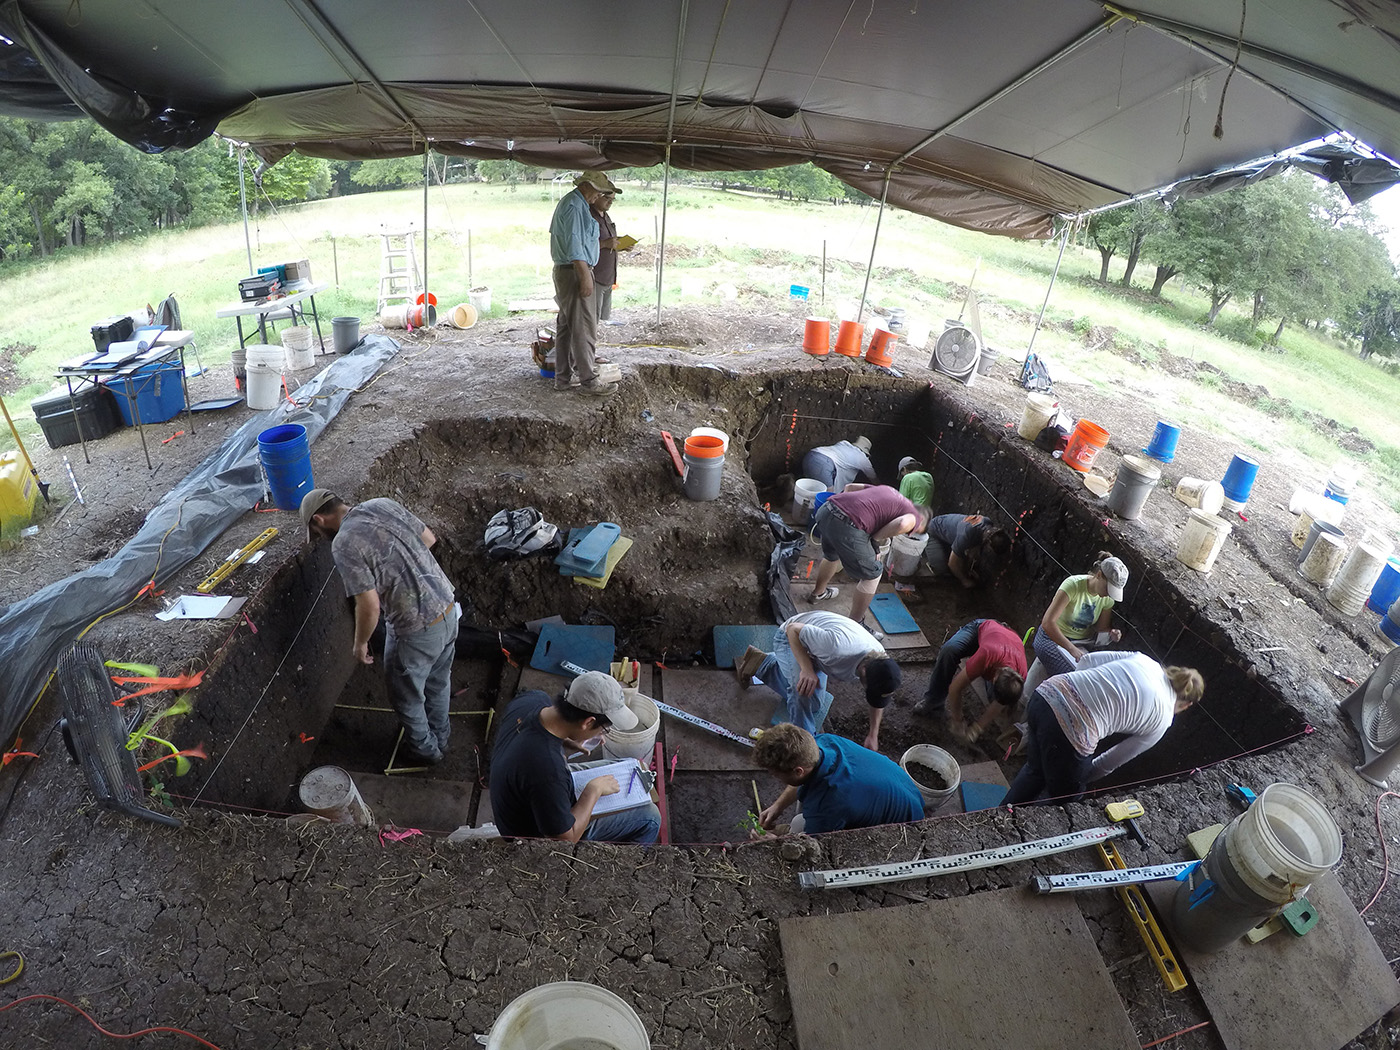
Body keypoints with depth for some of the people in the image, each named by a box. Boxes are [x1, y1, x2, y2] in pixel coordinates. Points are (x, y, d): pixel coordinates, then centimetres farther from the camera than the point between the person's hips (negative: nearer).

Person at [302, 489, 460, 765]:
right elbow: (429, 538, 11)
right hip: (448, 608, 7)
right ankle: (440, 736, 52)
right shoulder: (383, 504, 2)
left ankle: (425, 750, 42)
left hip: (417, 630, -7)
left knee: (406, 696, 21)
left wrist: (360, 643, -1)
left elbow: (370, 606, -19)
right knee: (438, 682, 30)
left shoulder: (344, 544, -18)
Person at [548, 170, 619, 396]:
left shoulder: (567, 202, 19)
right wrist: (585, 276, -23)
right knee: (583, 328, -7)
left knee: (565, 326, 13)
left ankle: (563, 377, 19)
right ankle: (589, 380, -3)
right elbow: (574, 244, -22)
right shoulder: (575, 205, -15)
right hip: (574, 272, -11)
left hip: (563, 271, 11)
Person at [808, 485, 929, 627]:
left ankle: (818, 592, 60)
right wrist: (875, 540, -1)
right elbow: (903, 524, -14)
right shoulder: (915, 517, 10)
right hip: (847, 527, -8)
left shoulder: (887, 490, 30)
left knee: (832, 555, 37)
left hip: (825, 509, 8)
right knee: (872, 574, 15)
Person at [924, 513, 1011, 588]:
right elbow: (952, 564, -28)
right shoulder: (968, 535, -43)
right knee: (940, 567, -19)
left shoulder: (989, 526, -22)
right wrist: (964, 580, -14)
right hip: (934, 531, -7)